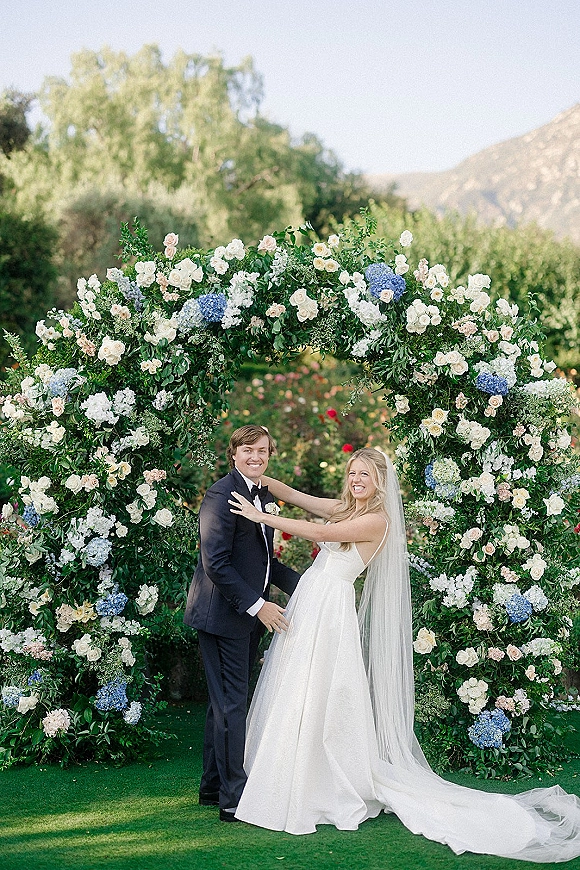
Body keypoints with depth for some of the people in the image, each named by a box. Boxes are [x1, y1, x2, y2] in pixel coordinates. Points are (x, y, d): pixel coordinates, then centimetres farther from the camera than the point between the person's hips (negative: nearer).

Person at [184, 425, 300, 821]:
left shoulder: (265, 496, 13)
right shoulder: (222, 494, -16)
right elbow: (216, 563, -20)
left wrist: (302, 584, 7)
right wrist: (257, 605, -21)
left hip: (249, 615, 9)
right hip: (224, 614, -9)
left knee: (226, 702, 16)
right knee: (232, 703, -4)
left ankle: (214, 786, 28)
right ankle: (234, 797, 4)